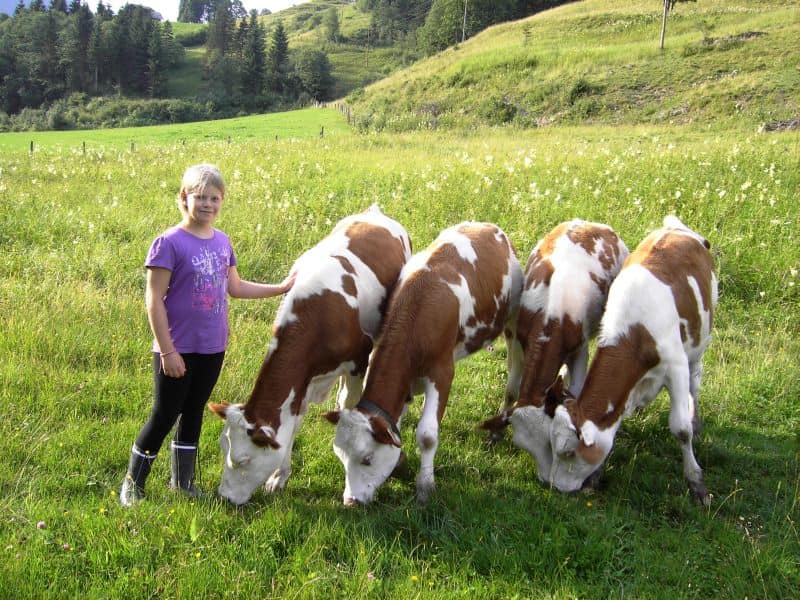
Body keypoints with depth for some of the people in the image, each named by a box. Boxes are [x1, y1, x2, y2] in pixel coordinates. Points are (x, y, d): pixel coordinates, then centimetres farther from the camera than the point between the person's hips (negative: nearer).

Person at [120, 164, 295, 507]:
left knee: (193, 413, 16)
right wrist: (167, 351, -17)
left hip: (212, 348, 6)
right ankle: (132, 483, 18)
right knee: (164, 416, 1)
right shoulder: (169, 242, -14)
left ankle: (183, 481, 31)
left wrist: (280, 288, 11)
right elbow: (154, 300, -15)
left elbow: (235, 287, 16)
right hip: (178, 349, -6)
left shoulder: (222, 242, 5)